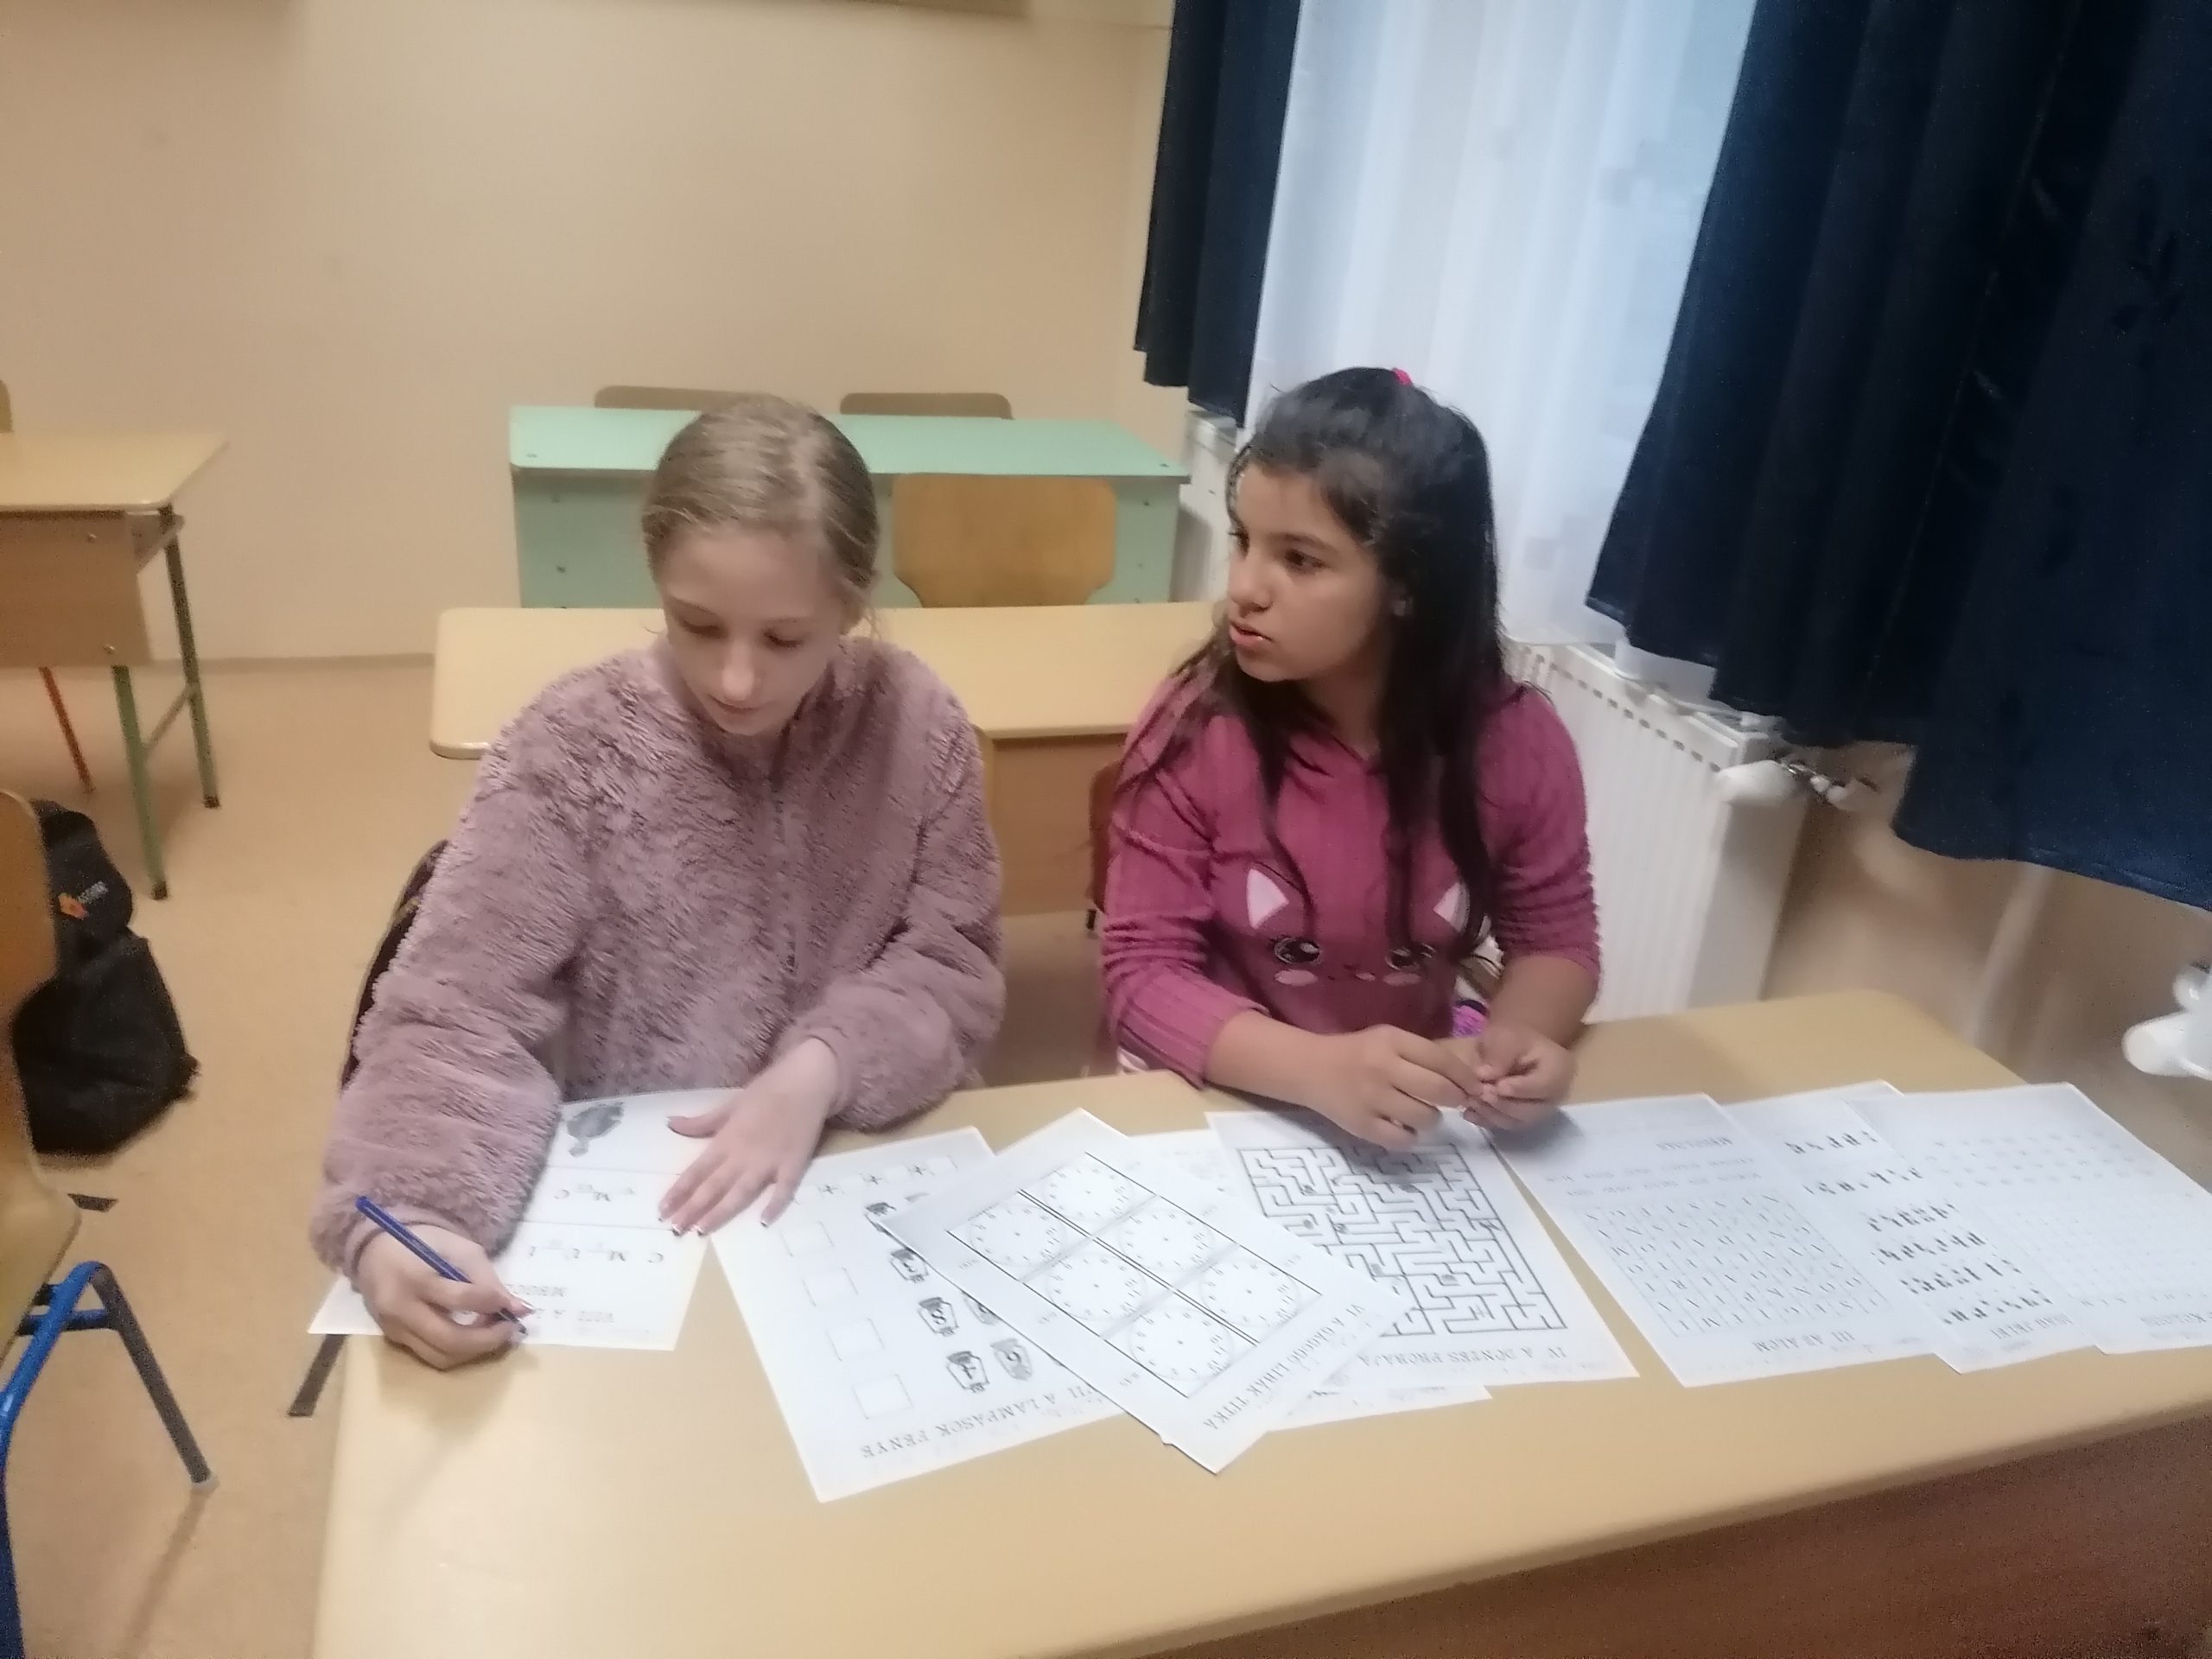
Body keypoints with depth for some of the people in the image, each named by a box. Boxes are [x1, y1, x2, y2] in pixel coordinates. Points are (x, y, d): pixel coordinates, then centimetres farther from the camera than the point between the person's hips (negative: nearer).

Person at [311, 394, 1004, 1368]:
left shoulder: (917, 726, -7)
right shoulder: (572, 747, -12)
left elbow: (953, 966, -2)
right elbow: (458, 1011, -15)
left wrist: (823, 1067, -22)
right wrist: (403, 1219, -34)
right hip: (623, 1196, 0)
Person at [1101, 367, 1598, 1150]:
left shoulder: (1516, 741, -10)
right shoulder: (1196, 731, -16)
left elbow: (1555, 938, 3)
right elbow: (1144, 974, -16)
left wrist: (1517, 1037, -18)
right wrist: (1322, 1070, -31)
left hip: (1417, 1123, 2)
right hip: (1218, 1107, -2)